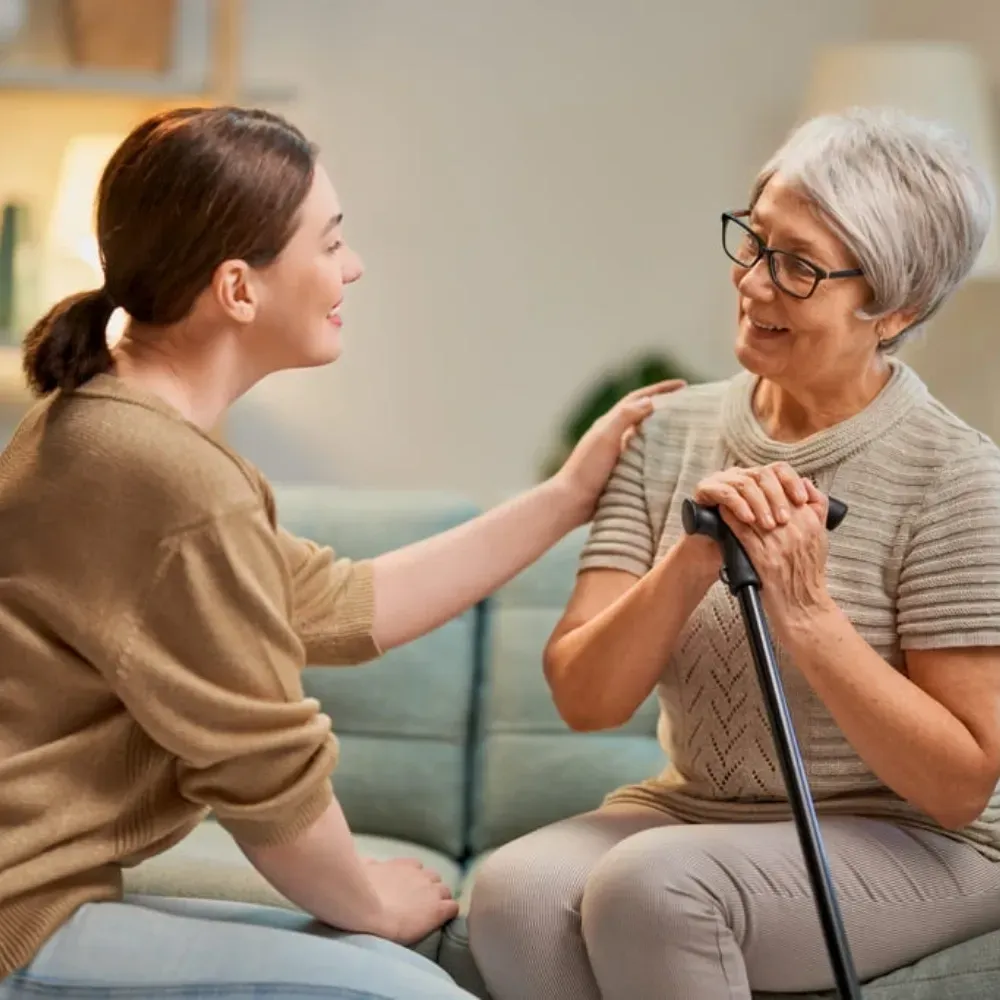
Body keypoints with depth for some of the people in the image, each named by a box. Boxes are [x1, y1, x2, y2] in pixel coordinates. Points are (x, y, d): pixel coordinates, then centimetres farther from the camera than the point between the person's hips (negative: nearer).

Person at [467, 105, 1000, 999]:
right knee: (515, 892, -25)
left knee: (649, 886, -31)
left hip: (913, 845, -4)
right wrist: (690, 565, -23)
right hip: (692, 812, 4)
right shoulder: (671, 432, 0)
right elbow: (584, 699, -6)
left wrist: (804, 609, -24)